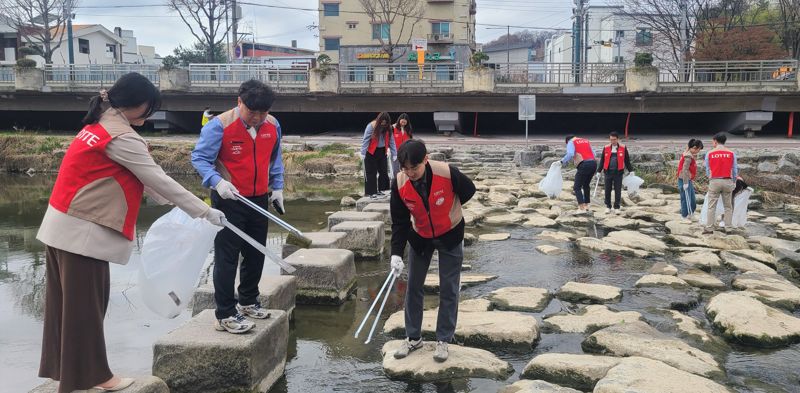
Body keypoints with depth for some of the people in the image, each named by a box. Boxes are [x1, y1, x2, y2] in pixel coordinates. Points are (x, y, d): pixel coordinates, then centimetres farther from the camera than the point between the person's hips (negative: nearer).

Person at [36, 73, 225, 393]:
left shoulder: (99, 126, 14)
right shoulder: (120, 136, -17)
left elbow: (141, 177, 15)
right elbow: (157, 179, -17)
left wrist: (173, 201, 14)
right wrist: (204, 211, -12)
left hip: (65, 226, 10)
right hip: (81, 231, -10)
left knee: (69, 303, 15)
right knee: (84, 306, 1)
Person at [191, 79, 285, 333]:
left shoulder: (273, 126, 1)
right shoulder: (219, 125, -16)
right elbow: (199, 158, -12)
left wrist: (277, 187, 10)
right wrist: (217, 181, -27)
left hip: (260, 200, 6)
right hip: (229, 201, -6)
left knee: (256, 254, 15)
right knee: (227, 257, -3)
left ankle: (248, 301, 34)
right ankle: (225, 315, 5)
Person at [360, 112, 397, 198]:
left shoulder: (388, 128, -3)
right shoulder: (371, 126, -17)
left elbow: (391, 141, 1)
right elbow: (365, 140, -18)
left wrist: (394, 154, -2)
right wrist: (363, 153, -23)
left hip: (382, 152, 5)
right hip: (371, 152, -5)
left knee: (384, 171, 7)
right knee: (371, 173, -1)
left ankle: (382, 189, 18)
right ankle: (371, 192, 3)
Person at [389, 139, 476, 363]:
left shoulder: (447, 173, -31)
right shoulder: (399, 184, -23)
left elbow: (468, 191, -9)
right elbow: (399, 221, -14)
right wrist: (396, 253, -22)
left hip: (450, 235, -2)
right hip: (419, 238, 3)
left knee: (449, 289, 2)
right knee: (413, 287, 8)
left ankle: (443, 340, 16)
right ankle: (413, 338, 23)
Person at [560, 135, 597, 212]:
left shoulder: (571, 142, 7)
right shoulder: (586, 141, 26)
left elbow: (570, 154, -13)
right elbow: (593, 154, 20)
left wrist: (563, 161, -6)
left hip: (584, 165, -7)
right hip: (593, 163, 7)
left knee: (577, 187, -1)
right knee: (586, 185, 24)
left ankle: (582, 207, -11)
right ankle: (586, 205, 28)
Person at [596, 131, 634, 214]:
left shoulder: (623, 148, 0)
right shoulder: (606, 148, 3)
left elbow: (627, 160, 6)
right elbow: (602, 160, 8)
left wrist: (631, 170, 6)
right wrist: (599, 171, 6)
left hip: (618, 172, -1)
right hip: (608, 172, 1)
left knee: (618, 191, 2)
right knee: (607, 190, 5)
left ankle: (616, 207, 12)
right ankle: (608, 207, 18)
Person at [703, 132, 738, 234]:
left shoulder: (709, 153, -2)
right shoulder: (731, 153, 1)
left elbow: (707, 169, 5)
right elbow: (735, 169, 6)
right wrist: (734, 181, 19)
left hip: (714, 181, -1)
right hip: (728, 181, 1)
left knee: (711, 206, 3)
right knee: (728, 206, 10)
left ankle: (709, 228, 0)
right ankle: (728, 228, 11)